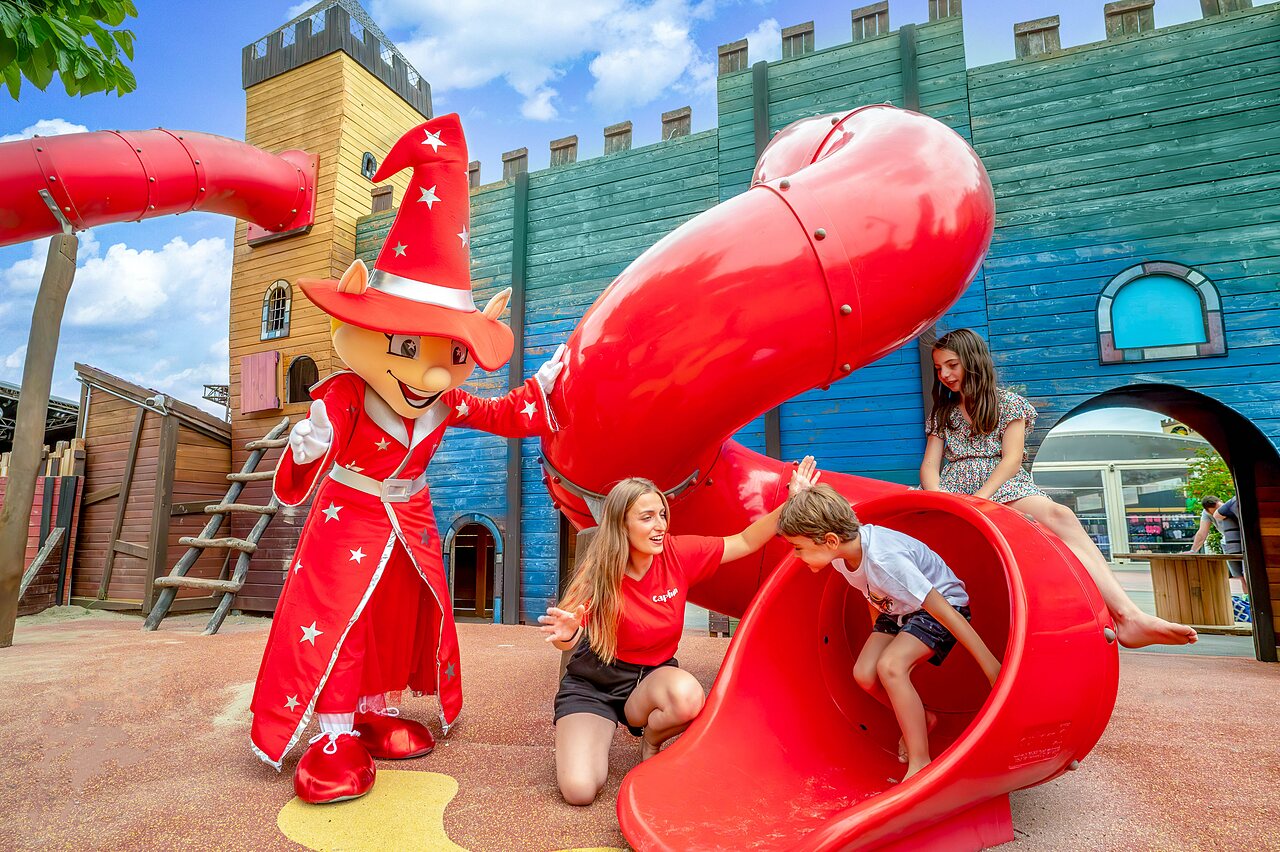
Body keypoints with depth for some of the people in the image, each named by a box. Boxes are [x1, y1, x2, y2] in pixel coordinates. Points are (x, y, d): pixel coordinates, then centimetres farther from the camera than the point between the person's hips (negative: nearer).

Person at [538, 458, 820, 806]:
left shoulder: (679, 554, -14)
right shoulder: (599, 572, -21)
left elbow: (745, 542, -6)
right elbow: (569, 638, -26)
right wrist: (566, 635, -50)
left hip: (652, 676, 2)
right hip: (593, 683, -1)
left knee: (688, 696, -35)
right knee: (579, 790, -20)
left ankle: (651, 740, 2)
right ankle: (597, 730, 16)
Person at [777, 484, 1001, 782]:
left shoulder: (884, 559, -39)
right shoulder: (841, 552, -14)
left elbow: (942, 609, -34)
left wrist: (991, 665, -29)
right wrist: (879, 634, 18)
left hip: (945, 602, -7)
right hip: (897, 610, 7)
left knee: (890, 666, -28)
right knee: (864, 673, -10)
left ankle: (920, 764, -16)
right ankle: (920, 719, 18)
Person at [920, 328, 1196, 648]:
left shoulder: (1008, 402, 14)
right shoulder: (942, 414, 21)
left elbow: (1011, 460, 0)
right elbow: (930, 465, 7)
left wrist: (981, 497, -18)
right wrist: (938, 497, -16)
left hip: (1004, 486, 0)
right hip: (954, 489, 1)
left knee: (1059, 516, -31)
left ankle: (1126, 615, -40)